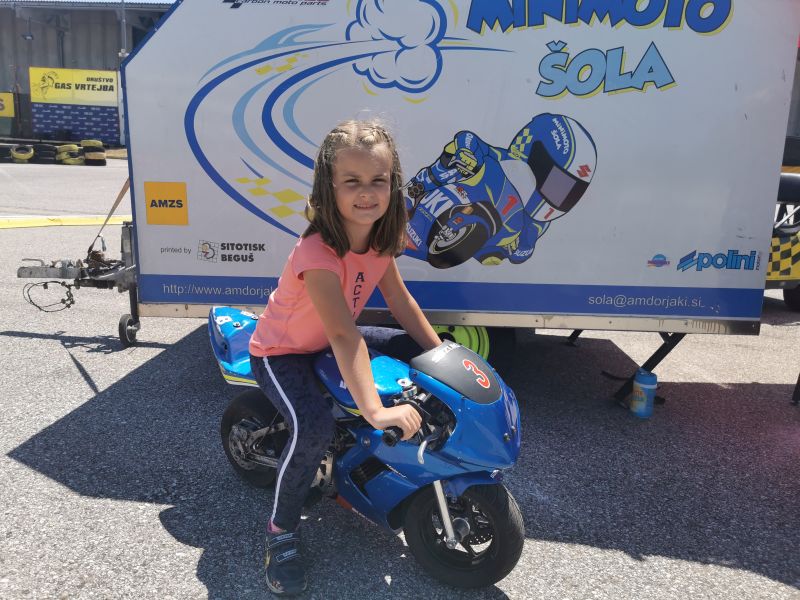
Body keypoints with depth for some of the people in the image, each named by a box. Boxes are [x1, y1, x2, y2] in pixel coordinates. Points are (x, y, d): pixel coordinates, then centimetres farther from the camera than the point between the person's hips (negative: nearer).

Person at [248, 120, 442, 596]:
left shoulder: (379, 239, -10)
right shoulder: (318, 252, -35)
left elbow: (401, 301, -1)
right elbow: (344, 335, -43)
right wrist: (375, 410, -48)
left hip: (330, 344, 8)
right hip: (281, 353, -8)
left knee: (422, 354, 5)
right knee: (316, 428, -32)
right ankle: (282, 532, -6)